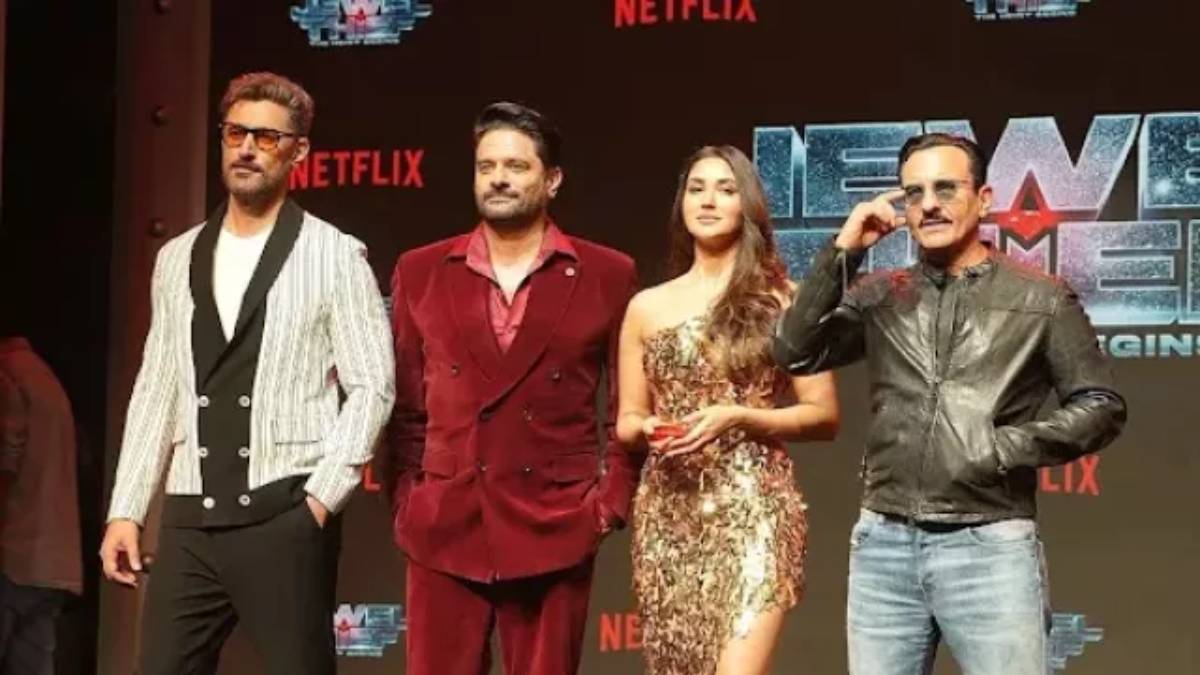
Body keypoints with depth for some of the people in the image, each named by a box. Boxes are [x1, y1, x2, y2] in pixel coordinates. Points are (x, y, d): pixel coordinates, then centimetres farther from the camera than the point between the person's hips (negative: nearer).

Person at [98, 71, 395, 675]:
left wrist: (322, 497, -11)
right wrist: (126, 510, 8)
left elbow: (371, 386, -4)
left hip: (283, 518, -4)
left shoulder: (334, 256, -1)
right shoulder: (178, 259, 13)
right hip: (189, 521, 4)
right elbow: (156, 391, 14)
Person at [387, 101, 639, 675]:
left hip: (554, 530, -1)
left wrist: (612, 500, -3)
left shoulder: (606, 276, 3)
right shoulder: (420, 273, 8)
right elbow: (405, 405, 12)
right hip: (444, 527, 1)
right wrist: (404, 501, 4)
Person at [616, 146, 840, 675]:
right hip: (668, 517, 4)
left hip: (753, 510, -3)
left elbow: (824, 416, 1)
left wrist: (737, 418, -12)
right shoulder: (647, 307, 10)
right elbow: (626, 421, 17)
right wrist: (647, 428, -6)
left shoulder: (781, 300, 2)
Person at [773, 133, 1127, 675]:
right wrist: (843, 253, -4)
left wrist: (1009, 447, -11)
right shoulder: (881, 297, 11)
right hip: (884, 545, 3)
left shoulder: (1040, 299, 2)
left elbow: (1101, 407, 2)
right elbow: (795, 353, 0)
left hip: (989, 547, -3)